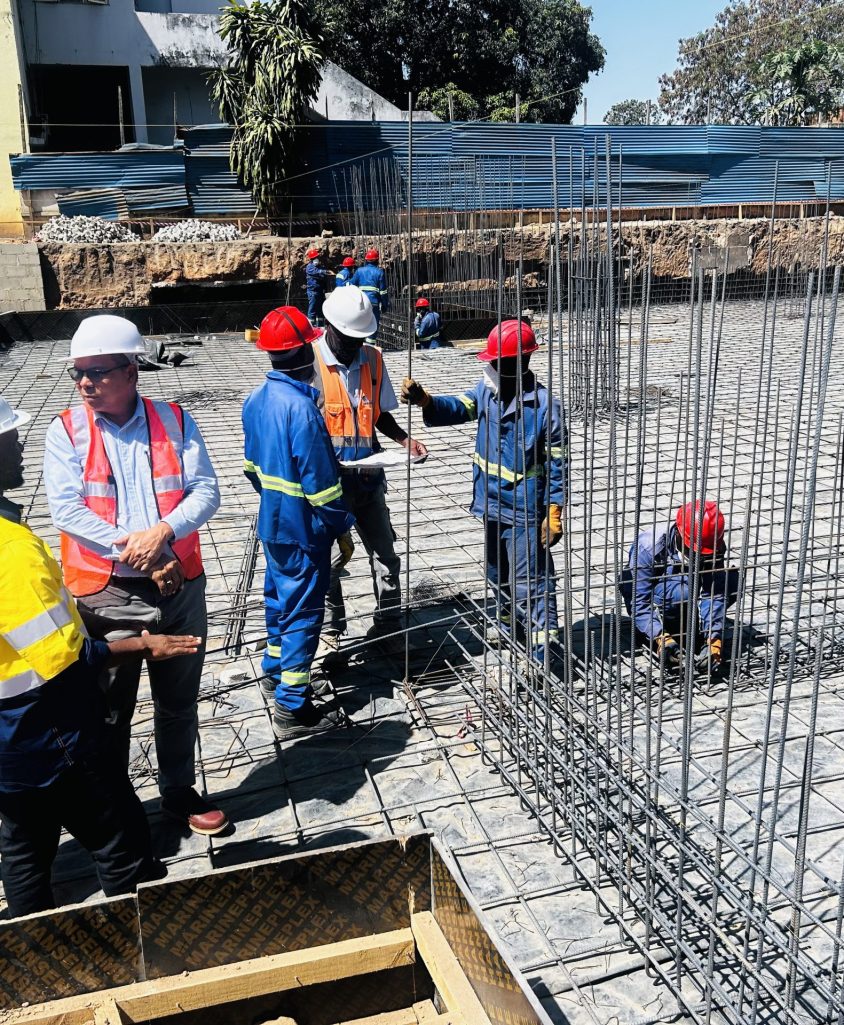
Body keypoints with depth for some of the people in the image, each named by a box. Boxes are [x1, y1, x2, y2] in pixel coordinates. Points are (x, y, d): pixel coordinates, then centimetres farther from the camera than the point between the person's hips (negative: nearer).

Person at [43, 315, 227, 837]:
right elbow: (67, 509, -13)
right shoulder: (66, 431, -4)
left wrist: (162, 531, -23)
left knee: (179, 702, 17)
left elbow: (206, 491, -5)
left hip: (180, 585, 2)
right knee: (109, 711, 10)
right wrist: (134, 552, -20)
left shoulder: (176, 421, 0)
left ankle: (180, 792, 37)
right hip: (104, 593, -2)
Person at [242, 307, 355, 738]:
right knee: (303, 612, 1)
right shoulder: (301, 407, -25)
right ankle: (292, 708, 9)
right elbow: (320, 481, -22)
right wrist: (341, 527, -12)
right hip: (303, 530, -9)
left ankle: (277, 672, 40)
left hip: (273, 523, 9)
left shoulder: (256, 400, 2)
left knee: (280, 598, 23)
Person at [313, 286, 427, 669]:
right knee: (329, 559, 5)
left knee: (385, 554, 9)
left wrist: (405, 440, -2)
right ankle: (330, 633, 22)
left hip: (368, 476, 4)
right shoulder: (310, 361, -11)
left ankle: (388, 627, 25)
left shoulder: (372, 360, 5)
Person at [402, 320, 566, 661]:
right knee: (497, 572, 24)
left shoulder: (543, 404, -18)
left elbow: (559, 461, -14)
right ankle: (507, 625, 46)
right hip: (492, 502, 7)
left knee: (529, 581, -2)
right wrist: (425, 401, -35)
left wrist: (554, 513, -15)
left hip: (525, 511, -7)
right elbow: (458, 408, -14)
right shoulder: (488, 389, -1)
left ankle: (542, 648, 7)